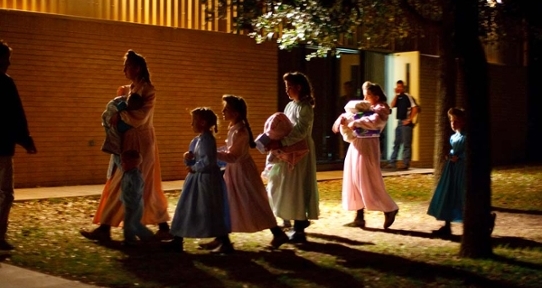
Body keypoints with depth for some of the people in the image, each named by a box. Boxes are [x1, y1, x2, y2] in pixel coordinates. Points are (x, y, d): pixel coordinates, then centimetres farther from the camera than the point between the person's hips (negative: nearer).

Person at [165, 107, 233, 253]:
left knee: (211, 212, -5)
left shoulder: (206, 139, -17)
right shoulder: (196, 140, 13)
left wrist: (194, 167, -14)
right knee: (185, 210, 11)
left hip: (206, 180, -10)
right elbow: (192, 162, 16)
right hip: (198, 180, 10)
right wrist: (188, 158, -5)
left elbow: (208, 162, -26)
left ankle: (225, 243, 3)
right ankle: (177, 241, 18)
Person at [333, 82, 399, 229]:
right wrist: (342, 119, -3)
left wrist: (355, 123, -25)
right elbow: (348, 115, 18)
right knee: (355, 181, 7)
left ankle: (389, 210, 8)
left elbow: (373, 122, -26)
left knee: (369, 182, -8)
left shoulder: (381, 109, -6)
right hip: (356, 146, 8)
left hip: (367, 146, -8)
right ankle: (359, 217, 11)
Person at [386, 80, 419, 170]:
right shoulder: (398, 97, 13)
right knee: (396, 143, 8)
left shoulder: (408, 96, -7)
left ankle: (406, 164, -1)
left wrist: (409, 119, -14)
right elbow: (392, 105, -3)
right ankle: (392, 163, 10)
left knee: (406, 144, -3)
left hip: (406, 123, -7)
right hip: (399, 122, 7)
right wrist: (396, 94, -5)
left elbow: (415, 108, -12)